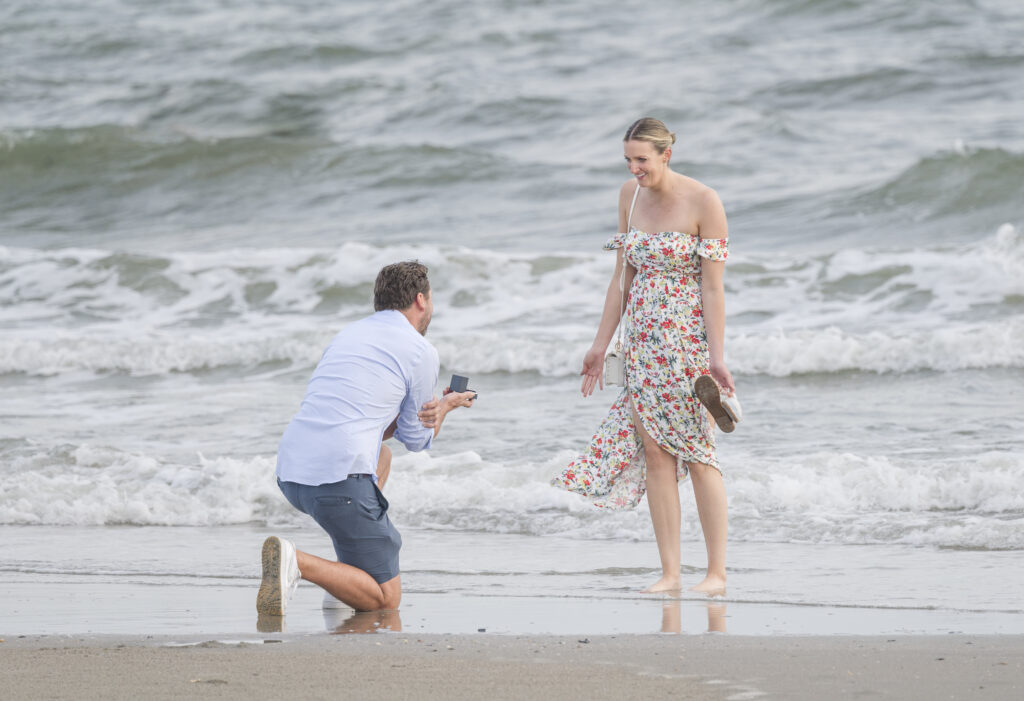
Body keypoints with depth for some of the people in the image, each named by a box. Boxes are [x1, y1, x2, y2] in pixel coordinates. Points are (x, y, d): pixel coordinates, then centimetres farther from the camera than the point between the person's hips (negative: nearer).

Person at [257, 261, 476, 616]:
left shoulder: (348, 334, 24)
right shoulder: (421, 352, 2)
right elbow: (415, 440, 12)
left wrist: (423, 413, 11)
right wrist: (447, 406, 31)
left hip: (289, 473, 8)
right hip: (339, 479, -8)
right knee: (385, 600, 1)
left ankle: (349, 568, 23)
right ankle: (295, 562, -22)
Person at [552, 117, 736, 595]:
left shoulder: (703, 203, -11)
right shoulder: (630, 195, 6)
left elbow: (712, 287, -13)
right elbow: (622, 278, 12)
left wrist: (715, 357, -16)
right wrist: (601, 344, 12)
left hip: (688, 336, -5)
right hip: (643, 337, 5)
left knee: (696, 451, -3)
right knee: (653, 450, 1)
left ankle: (717, 571, 5)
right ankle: (670, 572, 3)